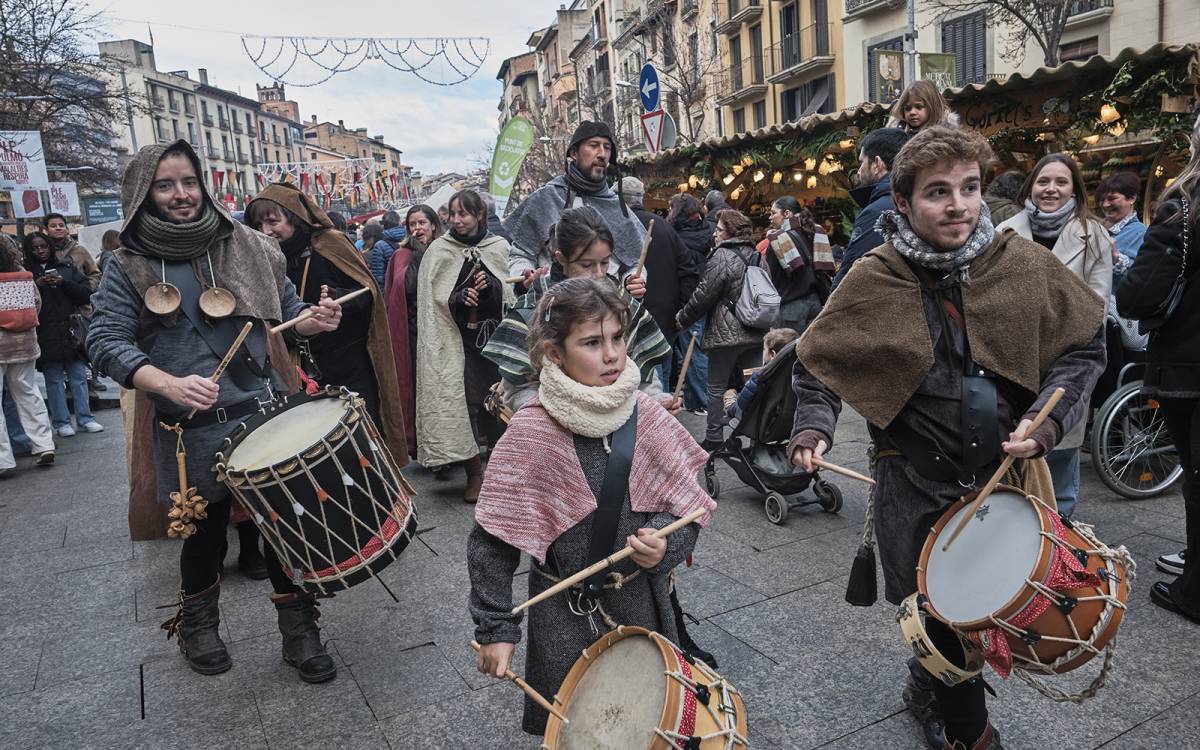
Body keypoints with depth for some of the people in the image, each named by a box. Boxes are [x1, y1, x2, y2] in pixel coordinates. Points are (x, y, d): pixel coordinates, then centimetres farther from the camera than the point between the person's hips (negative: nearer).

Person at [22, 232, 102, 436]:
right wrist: (37, 286, -18)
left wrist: (64, 283, -10)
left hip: (71, 330, 2)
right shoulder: (26, 272, 3)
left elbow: (87, 294, 3)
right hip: (46, 335, -2)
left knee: (79, 376, 6)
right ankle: (61, 423, 10)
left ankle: (85, 418, 14)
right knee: (54, 379, 4)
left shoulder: (66, 267, 9)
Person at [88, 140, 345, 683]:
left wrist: (316, 318, -12)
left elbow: (288, 313, 12)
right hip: (192, 430, -1)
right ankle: (199, 625, 43)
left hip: (264, 412, 1)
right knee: (205, 531, 15)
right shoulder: (129, 266, -2)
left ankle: (299, 633, 22)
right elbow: (105, 342, -9)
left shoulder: (247, 247, 4)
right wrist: (170, 384, -26)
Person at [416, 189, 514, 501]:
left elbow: (510, 292, 7)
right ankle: (474, 473, 4)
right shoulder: (439, 251, 2)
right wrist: (461, 298, -20)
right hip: (459, 339, -2)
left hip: (495, 334, 2)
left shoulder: (499, 247, 6)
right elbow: (436, 299, -1)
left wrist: (488, 286, -13)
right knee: (467, 402, -7)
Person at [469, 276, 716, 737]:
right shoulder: (531, 432, -18)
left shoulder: (646, 416, -9)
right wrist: (495, 629, -10)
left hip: (643, 603, 3)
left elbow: (689, 509, -1)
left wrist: (664, 545, -20)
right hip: (566, 613, -2)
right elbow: (492, 540, -11)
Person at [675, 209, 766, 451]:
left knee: (717, 388, 3)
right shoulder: (757, 257, 12)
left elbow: (704, 295, -13)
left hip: (726, 334, -7)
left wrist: (683, 319, -1)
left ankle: (714, 439, 7)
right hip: (754, 333, 7)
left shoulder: (722, 256, -12)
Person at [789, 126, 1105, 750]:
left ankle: (928, 687, 46)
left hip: (1007, 468, 3)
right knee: (940, 616, 6)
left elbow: (1085, 344, 5)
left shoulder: (1023, 264, -5)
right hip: (916, 483, -2)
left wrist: (1047, 420, -9)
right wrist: (812, 428, -14)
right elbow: (816, 361, 2)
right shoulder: (873, 281, -9)